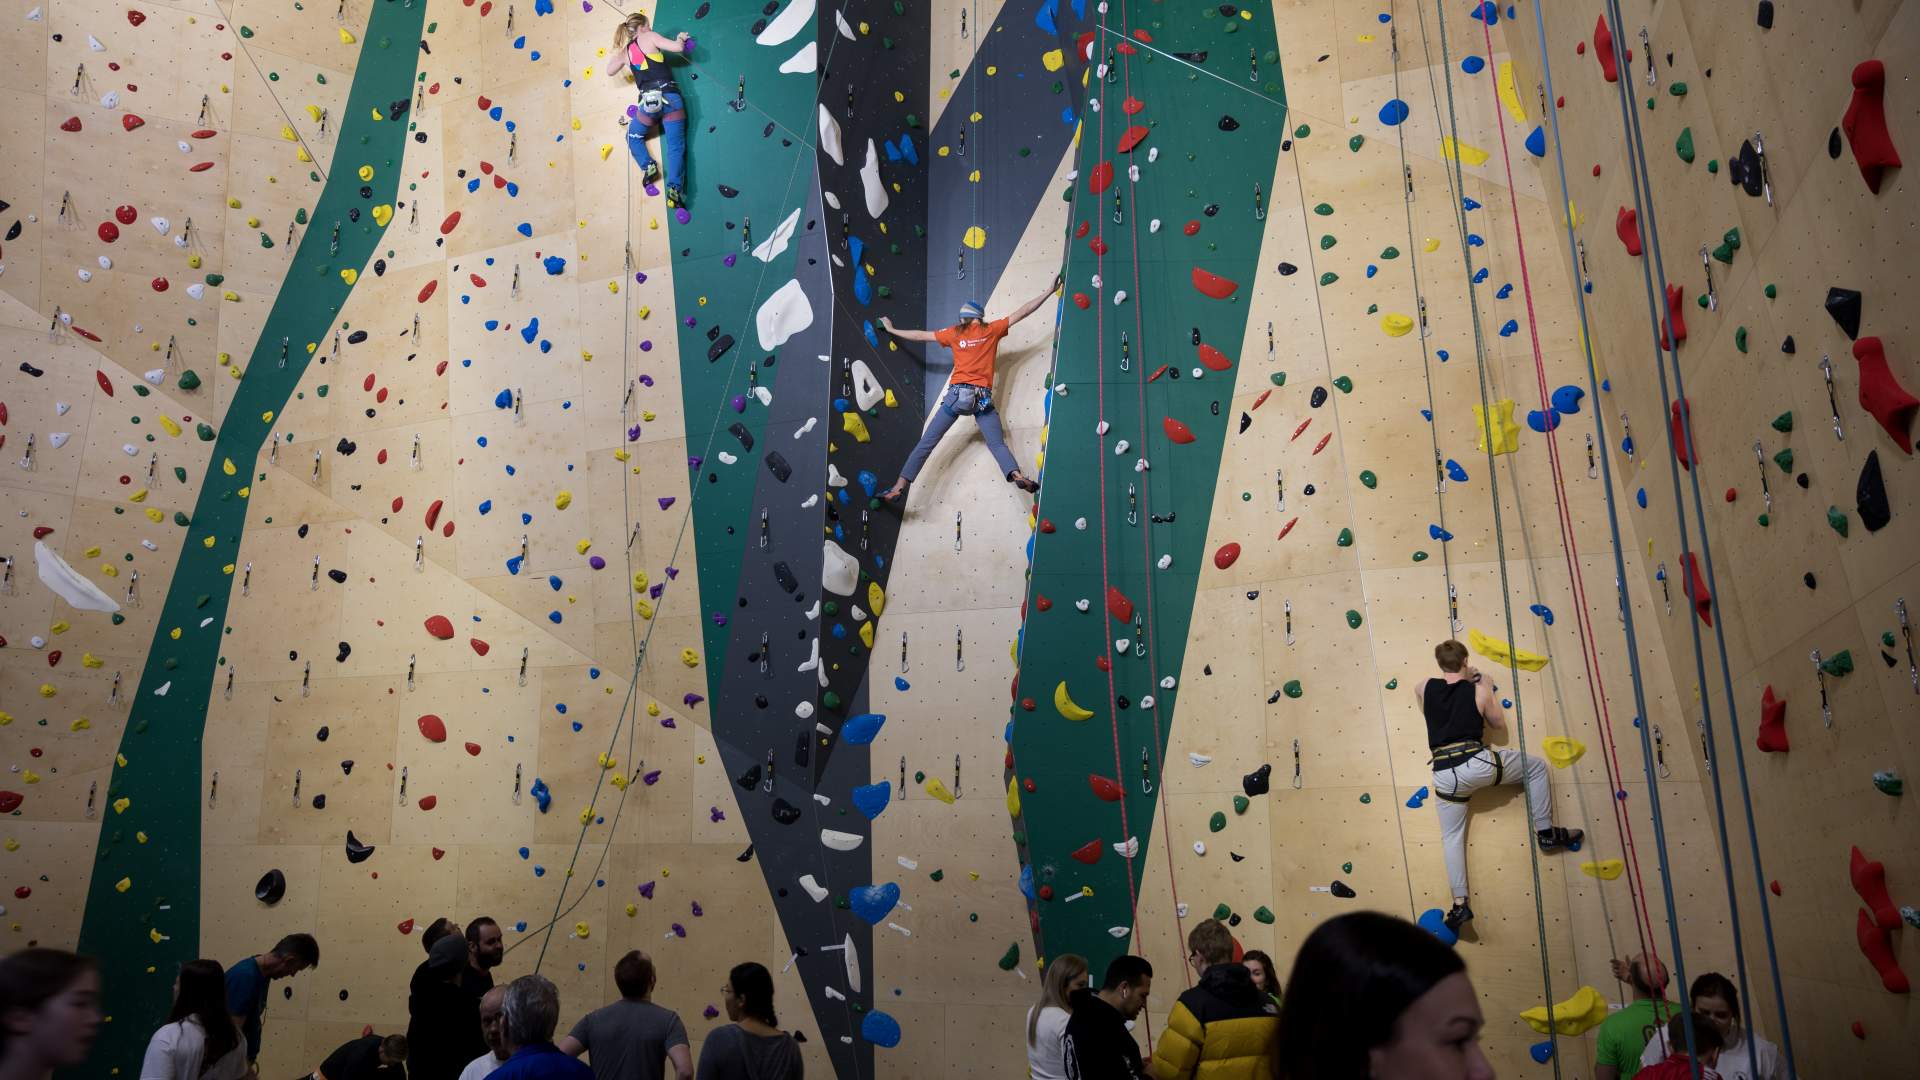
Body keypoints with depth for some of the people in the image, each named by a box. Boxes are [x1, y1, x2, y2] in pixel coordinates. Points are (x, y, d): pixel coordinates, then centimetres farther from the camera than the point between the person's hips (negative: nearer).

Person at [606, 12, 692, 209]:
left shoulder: (626, 51, 16)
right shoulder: (649, 37, 4)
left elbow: (610, 72, 31)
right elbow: (677, 48, -4)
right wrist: (681, 38, 17)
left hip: (649, 101, 2)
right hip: (670, 97, -2)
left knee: (633, 136, 28)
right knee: (676, 147, 1)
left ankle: (648, 166, 6)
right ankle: (674, 189, -15)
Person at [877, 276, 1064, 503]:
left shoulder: (955, 333, 11)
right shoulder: (992, 330, 9)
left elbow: (920, 335, 19)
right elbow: (1022, 312, 10)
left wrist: (892, 330, 33)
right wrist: (1048, 292, 15)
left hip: (957, 394, 0)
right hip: (983, 398, 0)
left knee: (927, 443, 3)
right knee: (998, 444, 0)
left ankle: (898, 488, 0)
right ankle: (1017, 475, -29)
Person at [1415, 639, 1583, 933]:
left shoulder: (1426, 689, 8)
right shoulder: (1478, 690, 3)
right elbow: (1500, 725, 16)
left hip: (1444, 774, 2)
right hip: (1477, 763, -2)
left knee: (1451, 837, 15)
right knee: (1536, 766, 22)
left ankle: (1460, 904, 6)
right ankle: (1546, 833, 23)